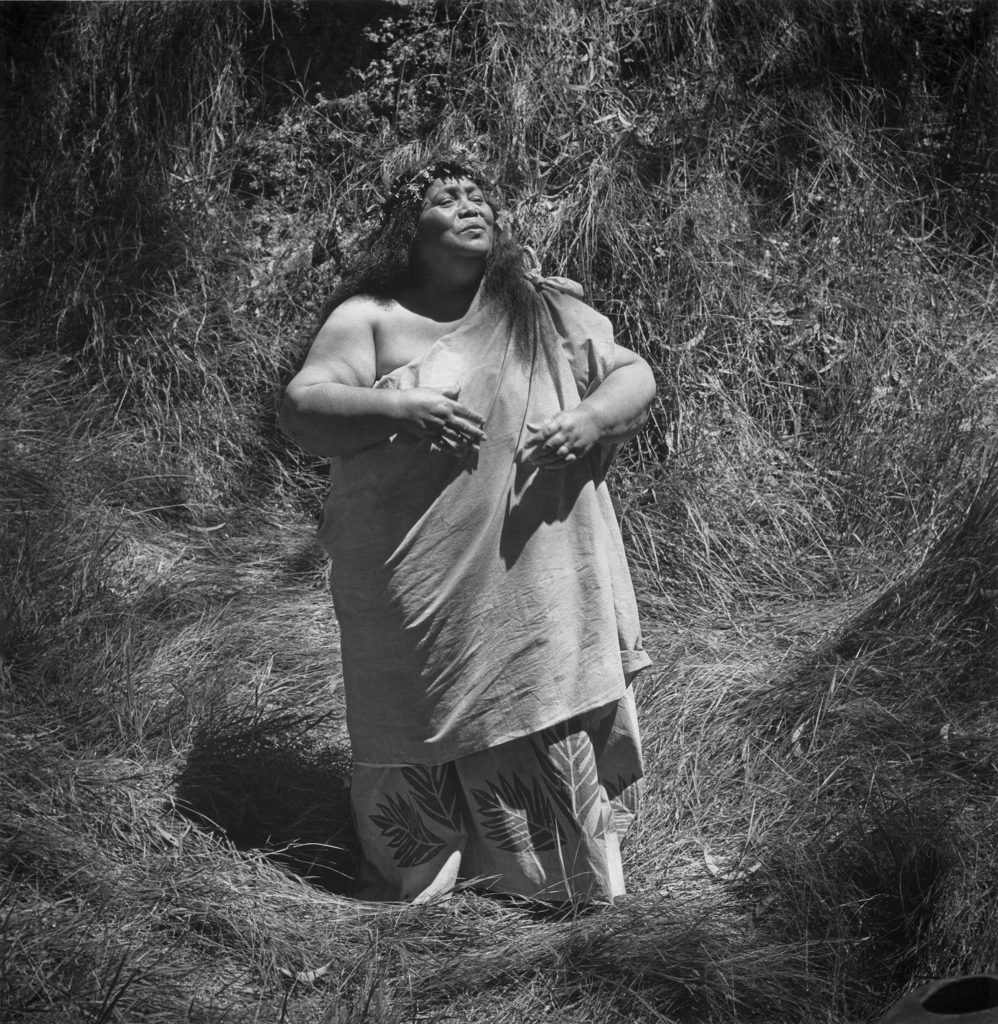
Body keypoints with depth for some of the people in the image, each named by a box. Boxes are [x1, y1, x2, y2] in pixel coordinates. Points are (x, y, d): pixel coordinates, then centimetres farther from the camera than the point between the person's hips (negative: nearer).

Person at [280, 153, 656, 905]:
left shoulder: (548, 311, 11)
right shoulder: (370, 319, 3)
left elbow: (635, 378, 9)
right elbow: (301, 411, -6)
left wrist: (593, 419, -12)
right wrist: (395, 408, -23)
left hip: (545, 581, 2)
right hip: (420, 589, -1)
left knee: (551, 722, 7)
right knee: (422, 730, 8)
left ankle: (571, 874, 32)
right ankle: (411, 872, 35)